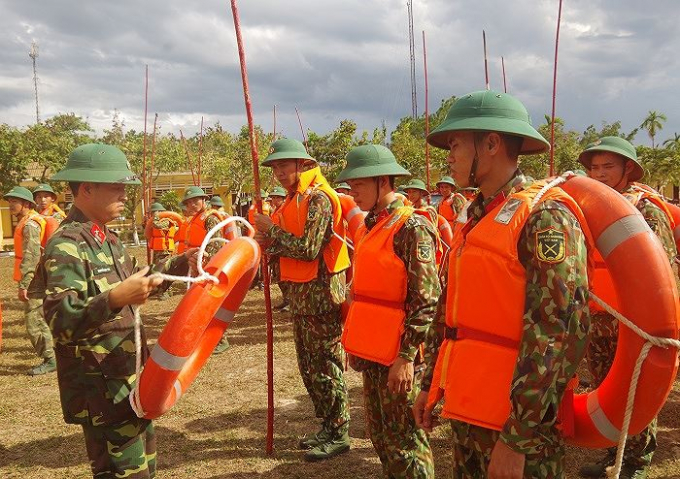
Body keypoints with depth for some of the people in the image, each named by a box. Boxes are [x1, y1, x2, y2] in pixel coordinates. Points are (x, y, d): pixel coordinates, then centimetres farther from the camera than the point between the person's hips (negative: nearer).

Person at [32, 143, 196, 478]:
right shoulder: (65, 246, -21)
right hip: (101, 389, -10)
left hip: (129, 379, 10)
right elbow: (61, 322, -30)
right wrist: (114, 299, -45)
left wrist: (181, 263, 13)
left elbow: (134, 282, 22)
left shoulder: (107, 239, 9)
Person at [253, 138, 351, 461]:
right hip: (300, 292, 10)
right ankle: (327, 427, 29)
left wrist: (272, 230, -12)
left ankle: (339, 434, 12)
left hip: (320, 292, -10)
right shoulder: (294, 200, 15)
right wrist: (269, 243, -6)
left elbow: (308, 249, -22)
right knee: (308, 365, 16)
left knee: (325, 365, -1)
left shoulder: (318, 198, -14)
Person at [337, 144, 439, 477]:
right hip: (372, 351, 9)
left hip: (397, 355, -9)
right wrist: (355, 340, 19)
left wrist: (406, 356, -19)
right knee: (379, 434, 19)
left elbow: (426, 301, -18)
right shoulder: (370, 226, 11)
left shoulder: (411, 227, -15)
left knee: (403, 441, 3)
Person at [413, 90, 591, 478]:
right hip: (466, 410, 8)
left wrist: (517, 439, -23)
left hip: (517, 421, -8)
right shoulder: (478, 219, 12)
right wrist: (432, 385, 18)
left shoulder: (544, 215, -16)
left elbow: (557, 333, -22)